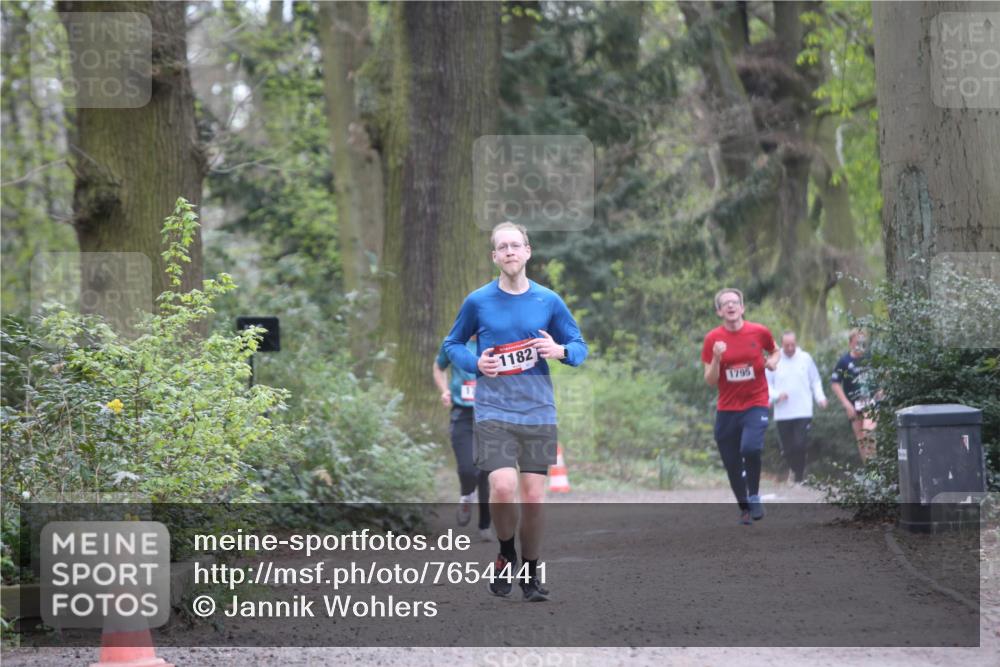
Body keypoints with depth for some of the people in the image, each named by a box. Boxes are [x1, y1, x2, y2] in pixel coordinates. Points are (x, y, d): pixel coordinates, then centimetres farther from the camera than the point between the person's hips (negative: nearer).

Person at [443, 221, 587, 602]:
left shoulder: (548, 301, 4)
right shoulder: (478, 301, 2)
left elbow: (580, 347, 11)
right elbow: (452, 344, 13)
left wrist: (561, 351, -12)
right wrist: (475, 363, -8)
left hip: (538, 412, 2)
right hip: (493, 410, -2)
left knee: (533, 496, 2)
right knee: (503, 487, -19)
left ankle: (530, 574, 19)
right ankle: (506, 558, 8)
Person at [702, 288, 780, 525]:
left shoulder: (759, 332, -3)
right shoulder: (713, 339, -3)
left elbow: (774, 350, 18)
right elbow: (710, 380, -3)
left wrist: (772, 361, -4)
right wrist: (716, 358, -19)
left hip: (755, 404, -2)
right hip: (726, 409, 2)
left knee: (750, 447, -27)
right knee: (732, 464, 5)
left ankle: (754, 496, -7)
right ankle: (744, 509, 24)